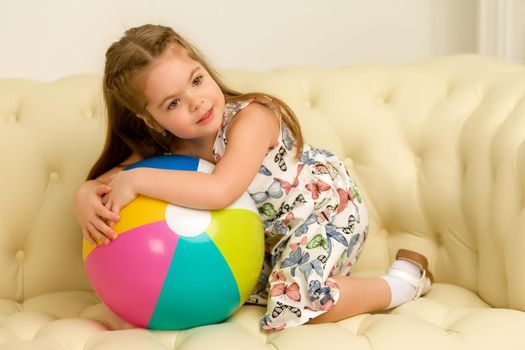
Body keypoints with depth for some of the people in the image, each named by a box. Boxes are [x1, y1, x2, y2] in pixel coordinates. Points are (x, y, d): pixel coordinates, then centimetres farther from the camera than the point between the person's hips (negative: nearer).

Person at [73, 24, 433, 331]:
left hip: (328, 208, -7)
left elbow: (221, 191, -48)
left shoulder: (251, 117, -33)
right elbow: (102, 182, -10)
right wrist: (86, 199, -34)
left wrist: (137, 181, -42)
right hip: (272, 233, 8)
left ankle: (402, 281, -5)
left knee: (295, 303, -25)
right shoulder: (166, 147, -13)